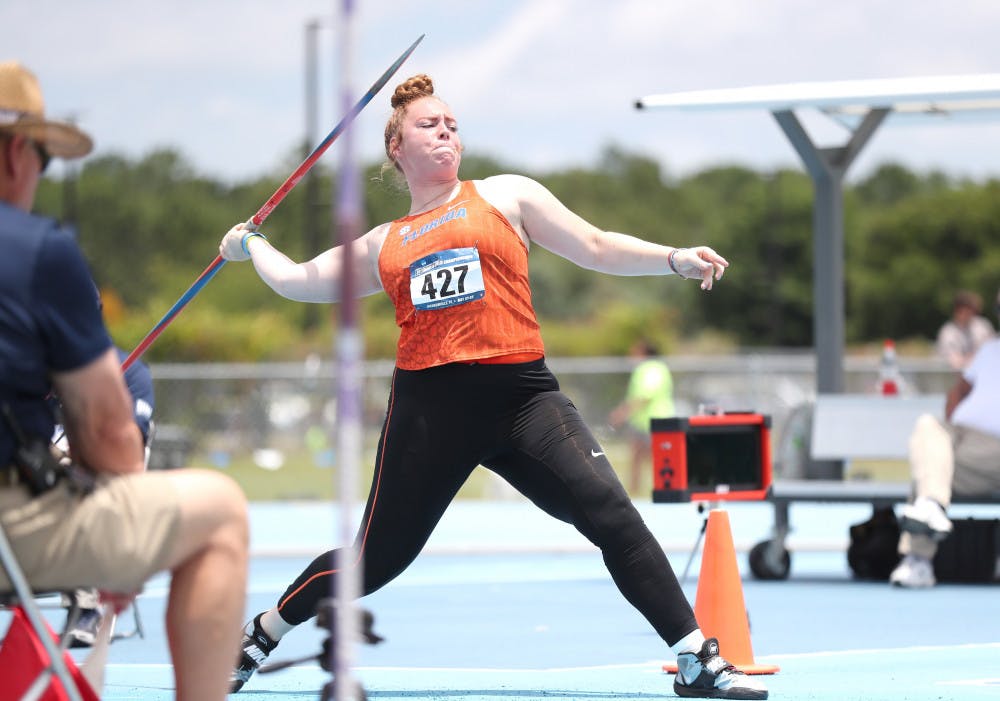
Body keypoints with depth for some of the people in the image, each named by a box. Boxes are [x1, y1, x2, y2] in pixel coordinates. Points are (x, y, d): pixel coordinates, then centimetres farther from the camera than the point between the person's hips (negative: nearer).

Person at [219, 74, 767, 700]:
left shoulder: (506, 196, 14)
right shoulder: (381, 246, 19)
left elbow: (597, 248, 10)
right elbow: (299, 280, 32)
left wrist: (676, 259, -2)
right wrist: (252, 244, 42)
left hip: (521, 395, -1)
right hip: (428, 406, 1)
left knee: (611, 513, -18)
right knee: (377, 556, 6)